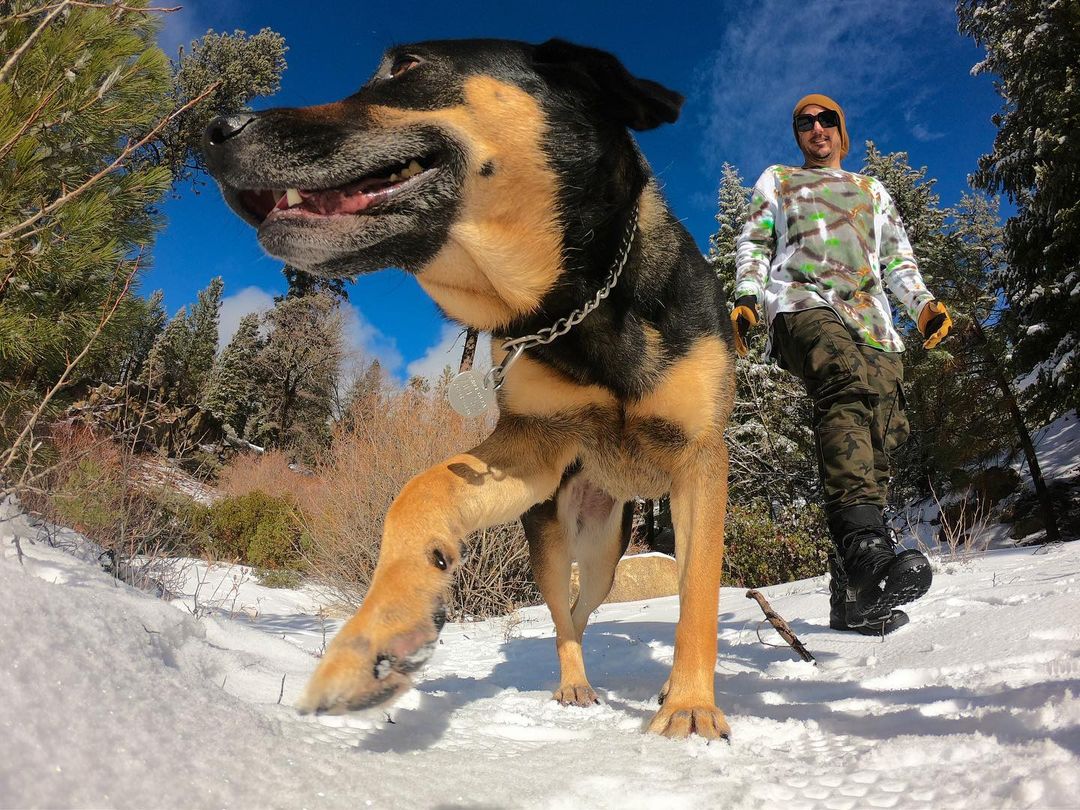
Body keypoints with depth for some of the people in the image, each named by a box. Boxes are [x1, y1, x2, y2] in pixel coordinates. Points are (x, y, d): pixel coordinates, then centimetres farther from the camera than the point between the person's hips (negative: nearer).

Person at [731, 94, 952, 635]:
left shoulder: (873, 190, 36)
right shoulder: (776, 181, 31)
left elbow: (898, 259, 29)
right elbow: (753, 246, 19)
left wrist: (924, 304, 9)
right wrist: (746, 298, -1)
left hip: (871, 321, 4)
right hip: (803, 305, -4)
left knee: (875, 448, -11)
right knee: (847, 386, -38)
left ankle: (853, 596, -9)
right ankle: (865, 544, -52)